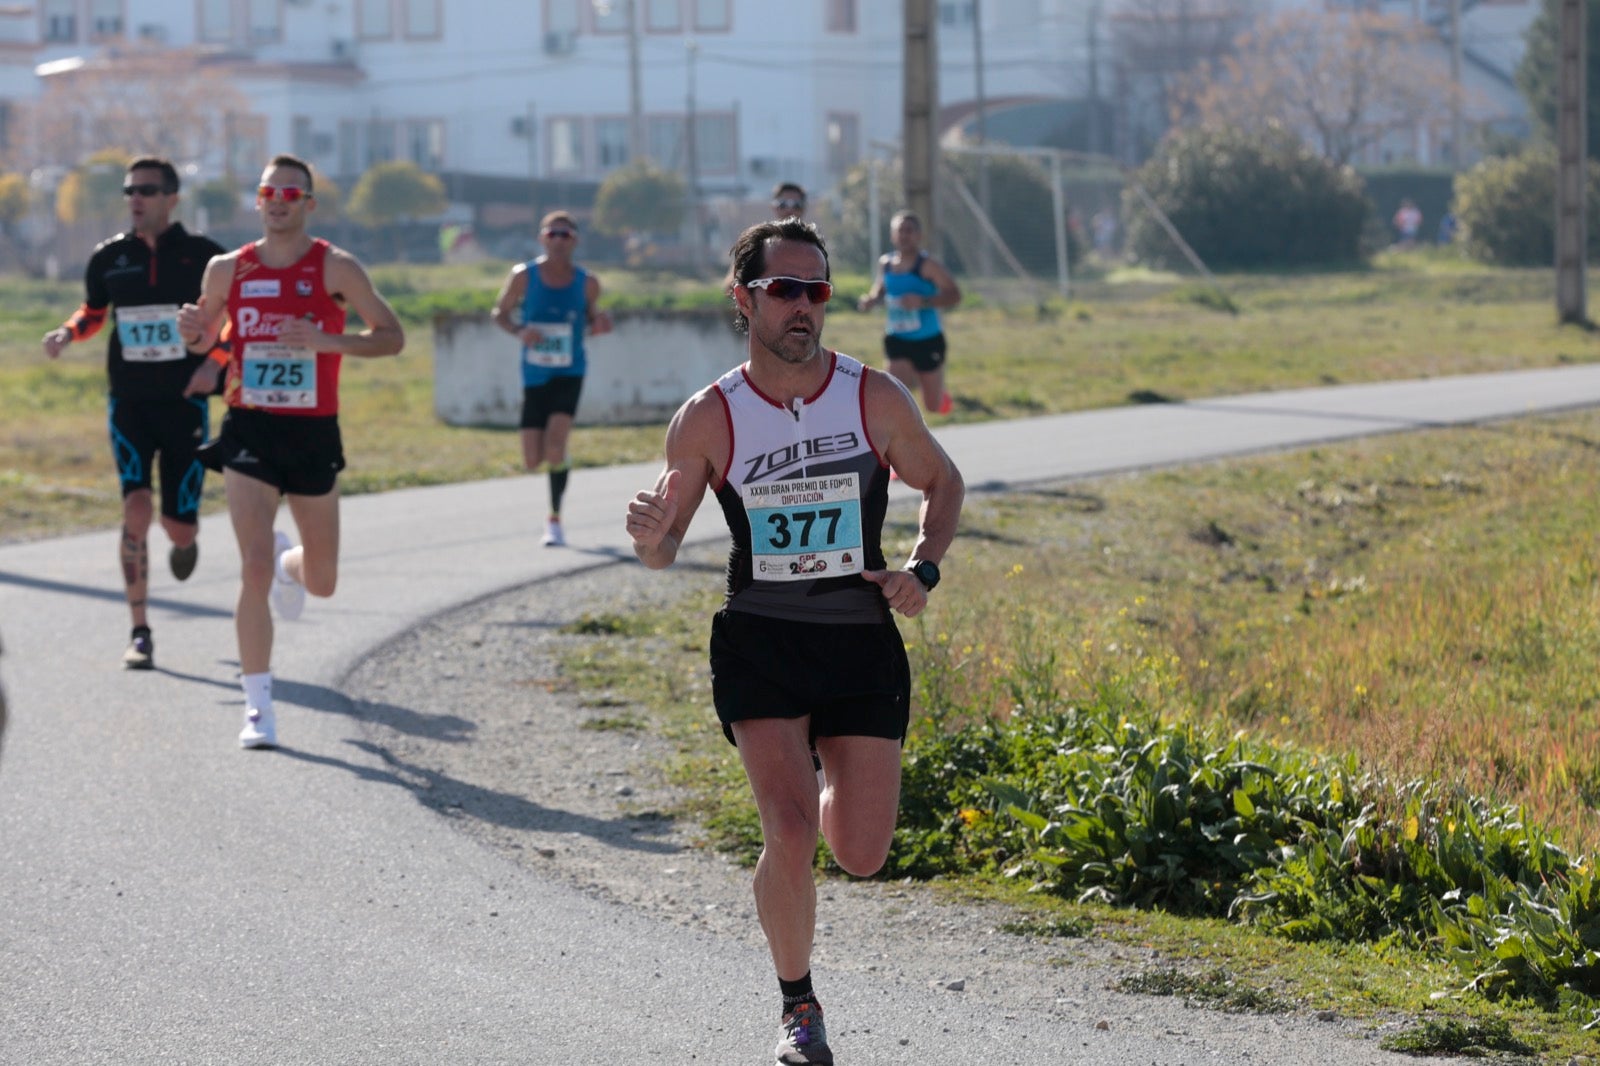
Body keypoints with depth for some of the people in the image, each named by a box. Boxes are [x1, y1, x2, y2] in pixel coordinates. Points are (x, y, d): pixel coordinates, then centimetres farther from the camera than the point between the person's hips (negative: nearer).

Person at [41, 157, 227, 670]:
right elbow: (94, 313, 20)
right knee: (136, 508, -15)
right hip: (129, 402, 1)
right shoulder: (109, 258, 2)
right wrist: (68, 332, -1)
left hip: (185, 403, -1)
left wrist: (214, 362, -11)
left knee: (177, 525, 0)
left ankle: (184, 541, 42)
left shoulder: (203, 255, -4)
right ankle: (140, 632, -8)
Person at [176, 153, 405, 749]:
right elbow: (204, 338, 17)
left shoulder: (335, 268, -5)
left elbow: (391, 337, -5)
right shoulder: (227, 270, 2)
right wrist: (193, 328, -8)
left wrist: (325, 340, -21)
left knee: (322, 582, 10)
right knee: (254, 570, -14)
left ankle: (291, 564, 49)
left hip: (314, 434, 0)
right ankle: (258, 705, -6)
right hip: (249, 432, 0)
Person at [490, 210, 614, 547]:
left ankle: (555, 519, -9)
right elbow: (500, 312, 5)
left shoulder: (587, 283, -3)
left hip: (569, 373, -1)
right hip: (534, 376, 1)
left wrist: (598, 325, -12)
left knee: (555, 443, -23)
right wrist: (520, 332, -16)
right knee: (532, 462, 0)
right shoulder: (523, 276, -6)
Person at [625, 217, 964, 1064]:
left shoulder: (876, 398, -5)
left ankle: (829, 786, 38)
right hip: (759, 642, -2)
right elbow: (662, 554, 1)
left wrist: (923, 568, -5)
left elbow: (942, 482, 12)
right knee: (790, 835, -18)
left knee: (861, 856, 0)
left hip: (862, 642, 2)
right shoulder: (709, 418, -7)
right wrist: (651, 537, -23)